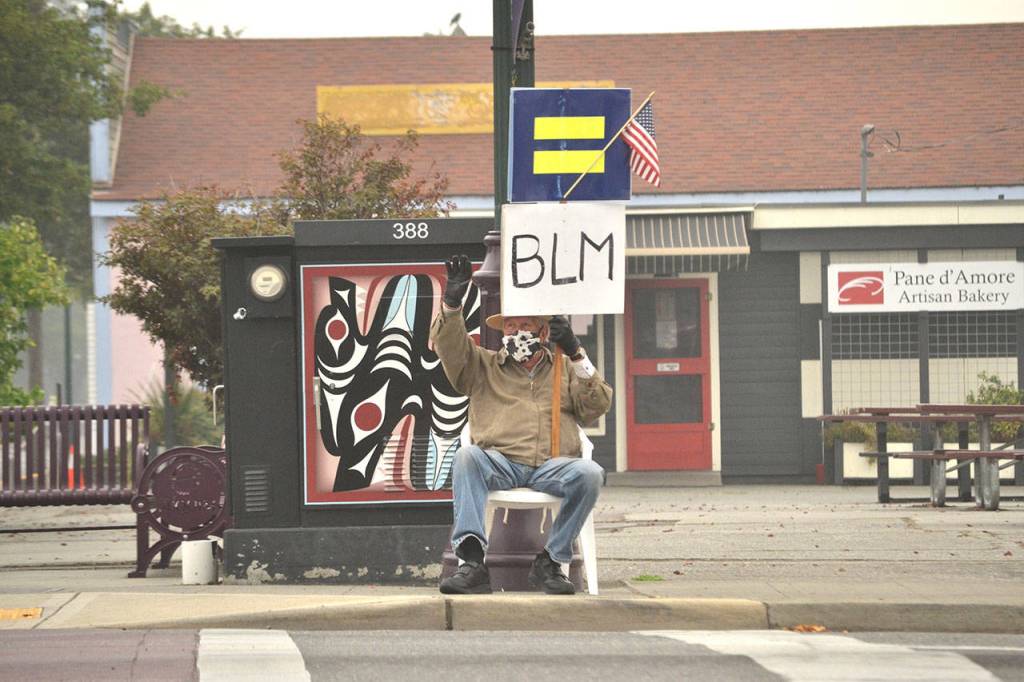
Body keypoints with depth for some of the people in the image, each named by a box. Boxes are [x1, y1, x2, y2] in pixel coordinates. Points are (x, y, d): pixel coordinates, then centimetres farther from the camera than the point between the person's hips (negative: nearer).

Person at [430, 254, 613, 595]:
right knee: (466, 456, -34)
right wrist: (452, 304, -11)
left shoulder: (565, 369, 26)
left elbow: (596, 406, 11)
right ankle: (473, 560, -43)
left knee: (589, 473, -32)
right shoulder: (484, 366, 24)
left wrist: (577, 355, 3)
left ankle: (550, 560, -21)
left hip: (552, 466, 0)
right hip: (499, 463, 0)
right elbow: (450, 347, 6)